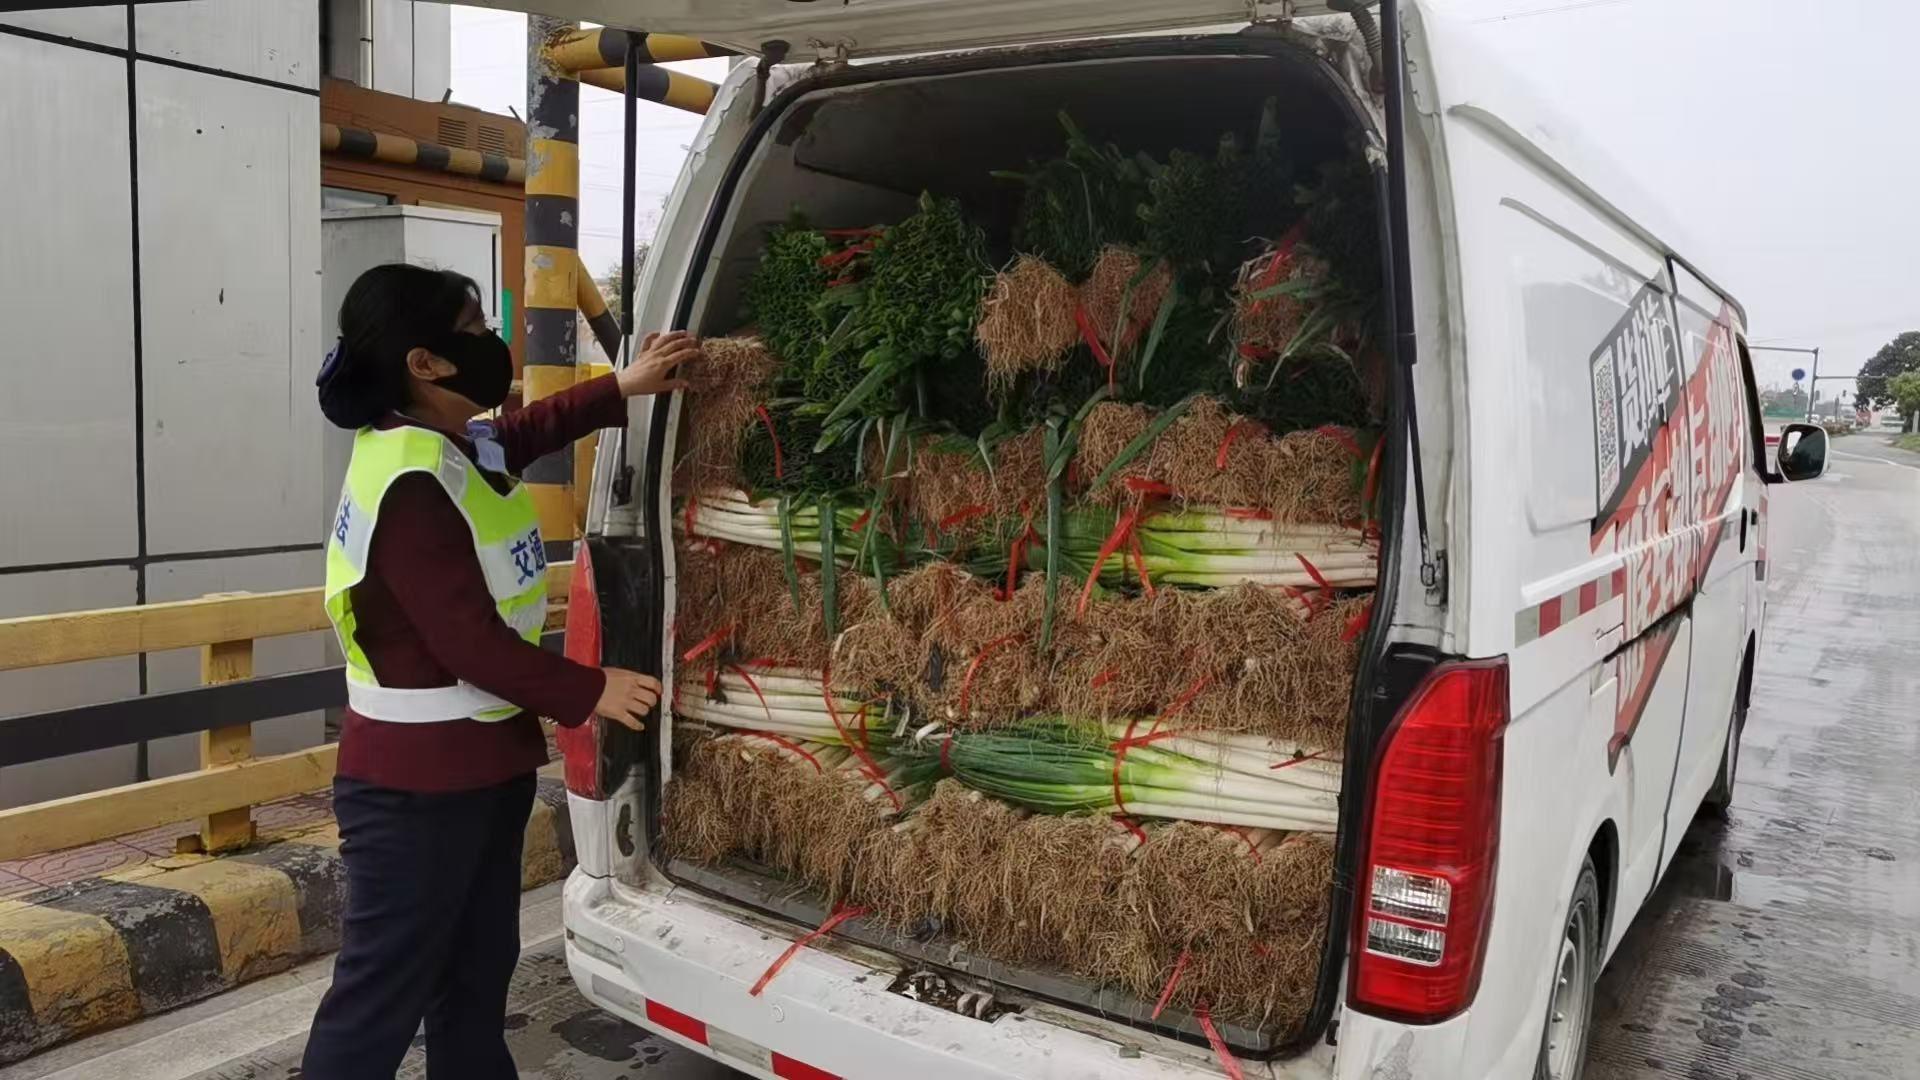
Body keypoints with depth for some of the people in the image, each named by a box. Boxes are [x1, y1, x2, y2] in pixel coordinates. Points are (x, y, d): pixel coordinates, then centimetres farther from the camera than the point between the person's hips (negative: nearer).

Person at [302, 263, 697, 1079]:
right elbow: (473, 644, -24)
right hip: (417, 783, -10)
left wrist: (623, 388, 23)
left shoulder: (453, 445, 4)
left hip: (479, 766, 10)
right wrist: (590, 693, -13)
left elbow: (530, 431, 28)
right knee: (381, 997, 1)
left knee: (477, 974, 22)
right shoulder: (411, 486, -25)